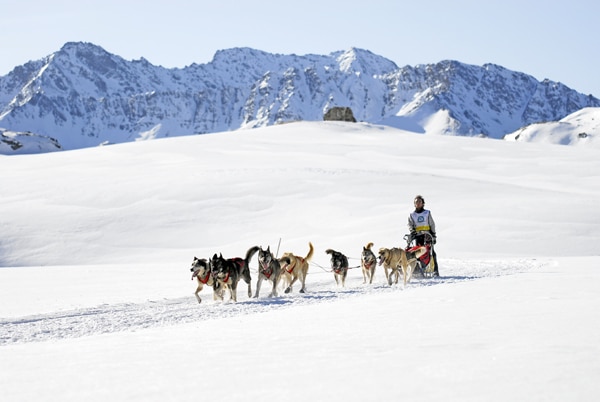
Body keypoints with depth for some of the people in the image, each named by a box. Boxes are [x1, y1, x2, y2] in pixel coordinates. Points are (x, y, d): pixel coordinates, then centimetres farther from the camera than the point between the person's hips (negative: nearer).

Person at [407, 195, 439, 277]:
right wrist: (412, 230, -16)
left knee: (431, 252, -7)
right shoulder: (412, 215, 11)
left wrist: (433, 236, 3)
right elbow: (410, 224, 5)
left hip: (427, 235, -1)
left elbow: (432, 224, 9)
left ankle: (435, 270, -7)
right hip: (418, 236, 1)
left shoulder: (427, 213, 9)